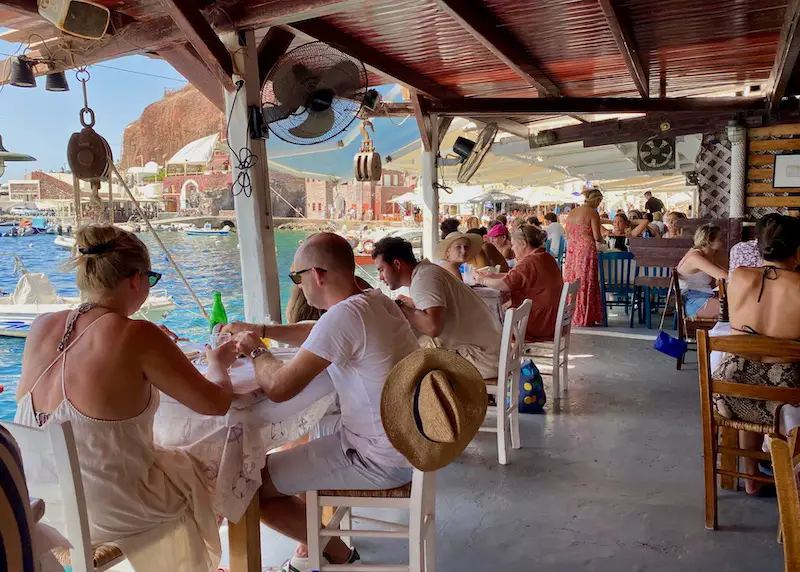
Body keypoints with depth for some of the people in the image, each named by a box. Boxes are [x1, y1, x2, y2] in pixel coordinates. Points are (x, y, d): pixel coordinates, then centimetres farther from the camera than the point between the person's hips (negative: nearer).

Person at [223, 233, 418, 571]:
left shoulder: (343, 315, -26)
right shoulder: (376, 300, 2)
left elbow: (278, 387, -25)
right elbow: (320, 336, 22)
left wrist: (256, 351, -4)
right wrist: (261, 330, 17)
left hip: (381, 459, -10)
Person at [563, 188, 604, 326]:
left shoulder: (571, 213, 11)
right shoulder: (592, 213, -7)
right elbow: (596, 236, -9)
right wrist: (601, 240, 11)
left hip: (571, 249, 6)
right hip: (586, 249, -6)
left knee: (571, 280, 10)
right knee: (586, 282, 1)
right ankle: (584, 318, 5)